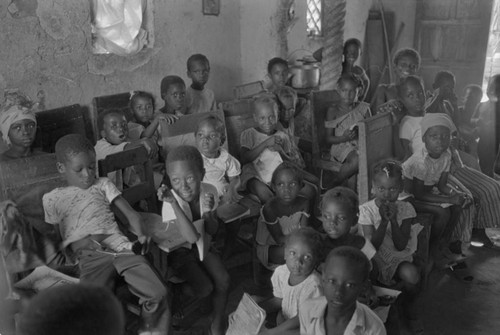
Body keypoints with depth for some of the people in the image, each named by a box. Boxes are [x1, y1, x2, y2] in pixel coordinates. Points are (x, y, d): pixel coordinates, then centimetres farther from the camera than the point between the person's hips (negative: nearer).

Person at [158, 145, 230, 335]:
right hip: (179, 250, -4)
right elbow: (192, 237, -38)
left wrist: (208, 212, -32)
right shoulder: (171, 202, -29)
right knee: (204, 287, -17)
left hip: (201, 245, 4)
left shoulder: (209, 191, -18)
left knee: (223, 279, -12)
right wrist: (173, 203, -46)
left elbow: (212, 231, -9)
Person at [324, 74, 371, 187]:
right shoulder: (333, 111, 0)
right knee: (357, 160, -34)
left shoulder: (363, 108, 10)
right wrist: (343, 138, -19)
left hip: (361, 144, 4)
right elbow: (328, 139, -1)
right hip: (341, 146, -4)